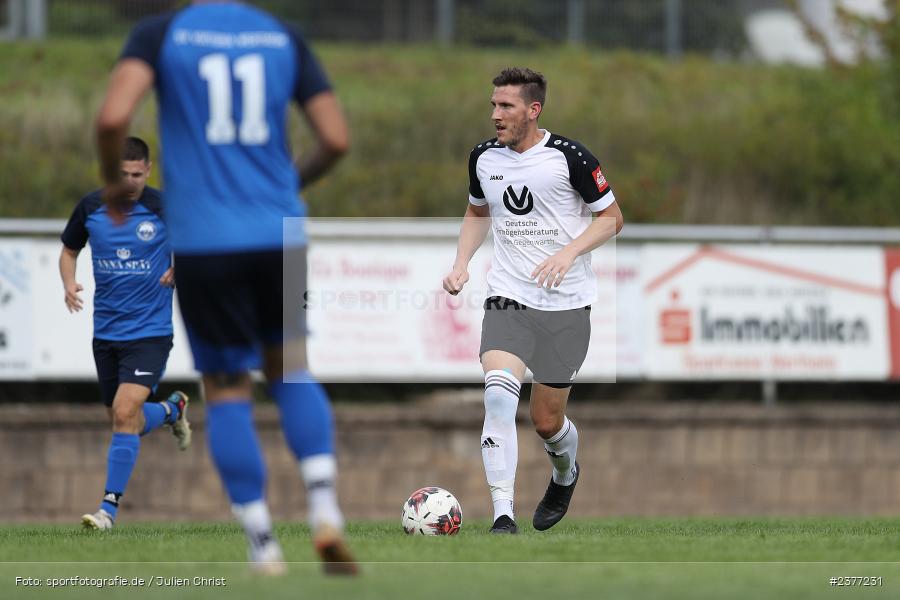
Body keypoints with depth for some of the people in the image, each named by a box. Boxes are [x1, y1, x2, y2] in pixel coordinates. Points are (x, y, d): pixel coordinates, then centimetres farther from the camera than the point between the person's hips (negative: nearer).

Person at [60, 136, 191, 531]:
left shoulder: (165, 208, -10)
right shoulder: (90, 208, -1)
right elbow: (69, 250, 15)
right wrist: (69, 284, -5)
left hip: (149, 330, -4)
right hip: (106, 331, 4)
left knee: (125, 412, -20)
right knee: (123, 421, 12)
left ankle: (110, 506, -14)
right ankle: (172, 410, 45)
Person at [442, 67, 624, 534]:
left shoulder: (569, 158, -10)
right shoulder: (484, 158, 4)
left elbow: (611, 217, -1)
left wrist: (569, 252, -17)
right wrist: (461, 263, 7)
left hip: (566, 305, -2)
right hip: (508, 299, 2)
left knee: (547, 421, 5)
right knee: (498, 392, -24)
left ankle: (565, 474, 43)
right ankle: (503, 517, -26)